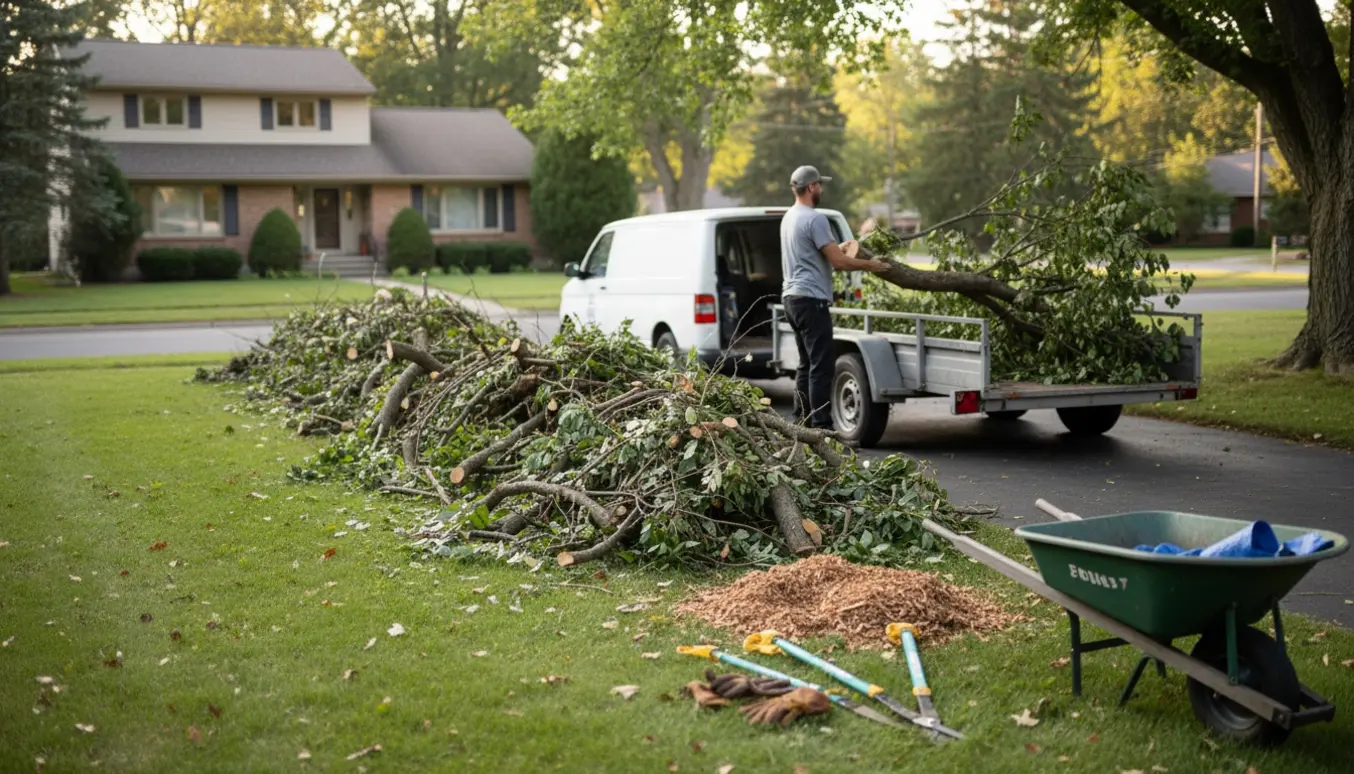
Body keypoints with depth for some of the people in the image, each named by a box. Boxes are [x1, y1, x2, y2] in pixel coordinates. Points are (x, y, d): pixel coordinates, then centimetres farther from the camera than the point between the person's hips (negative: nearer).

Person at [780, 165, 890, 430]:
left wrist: (836, 248, 34)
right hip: (811, 299, -10)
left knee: (807, 364, 16)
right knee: (821, 366, -10)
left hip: (792, 296, 10)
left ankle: (801, 422, 17)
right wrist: (869, 265, -4)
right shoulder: (814, 219, -15)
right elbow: (838, 262, -17)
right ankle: (821, 426, -12)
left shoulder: (789, 217, 15)